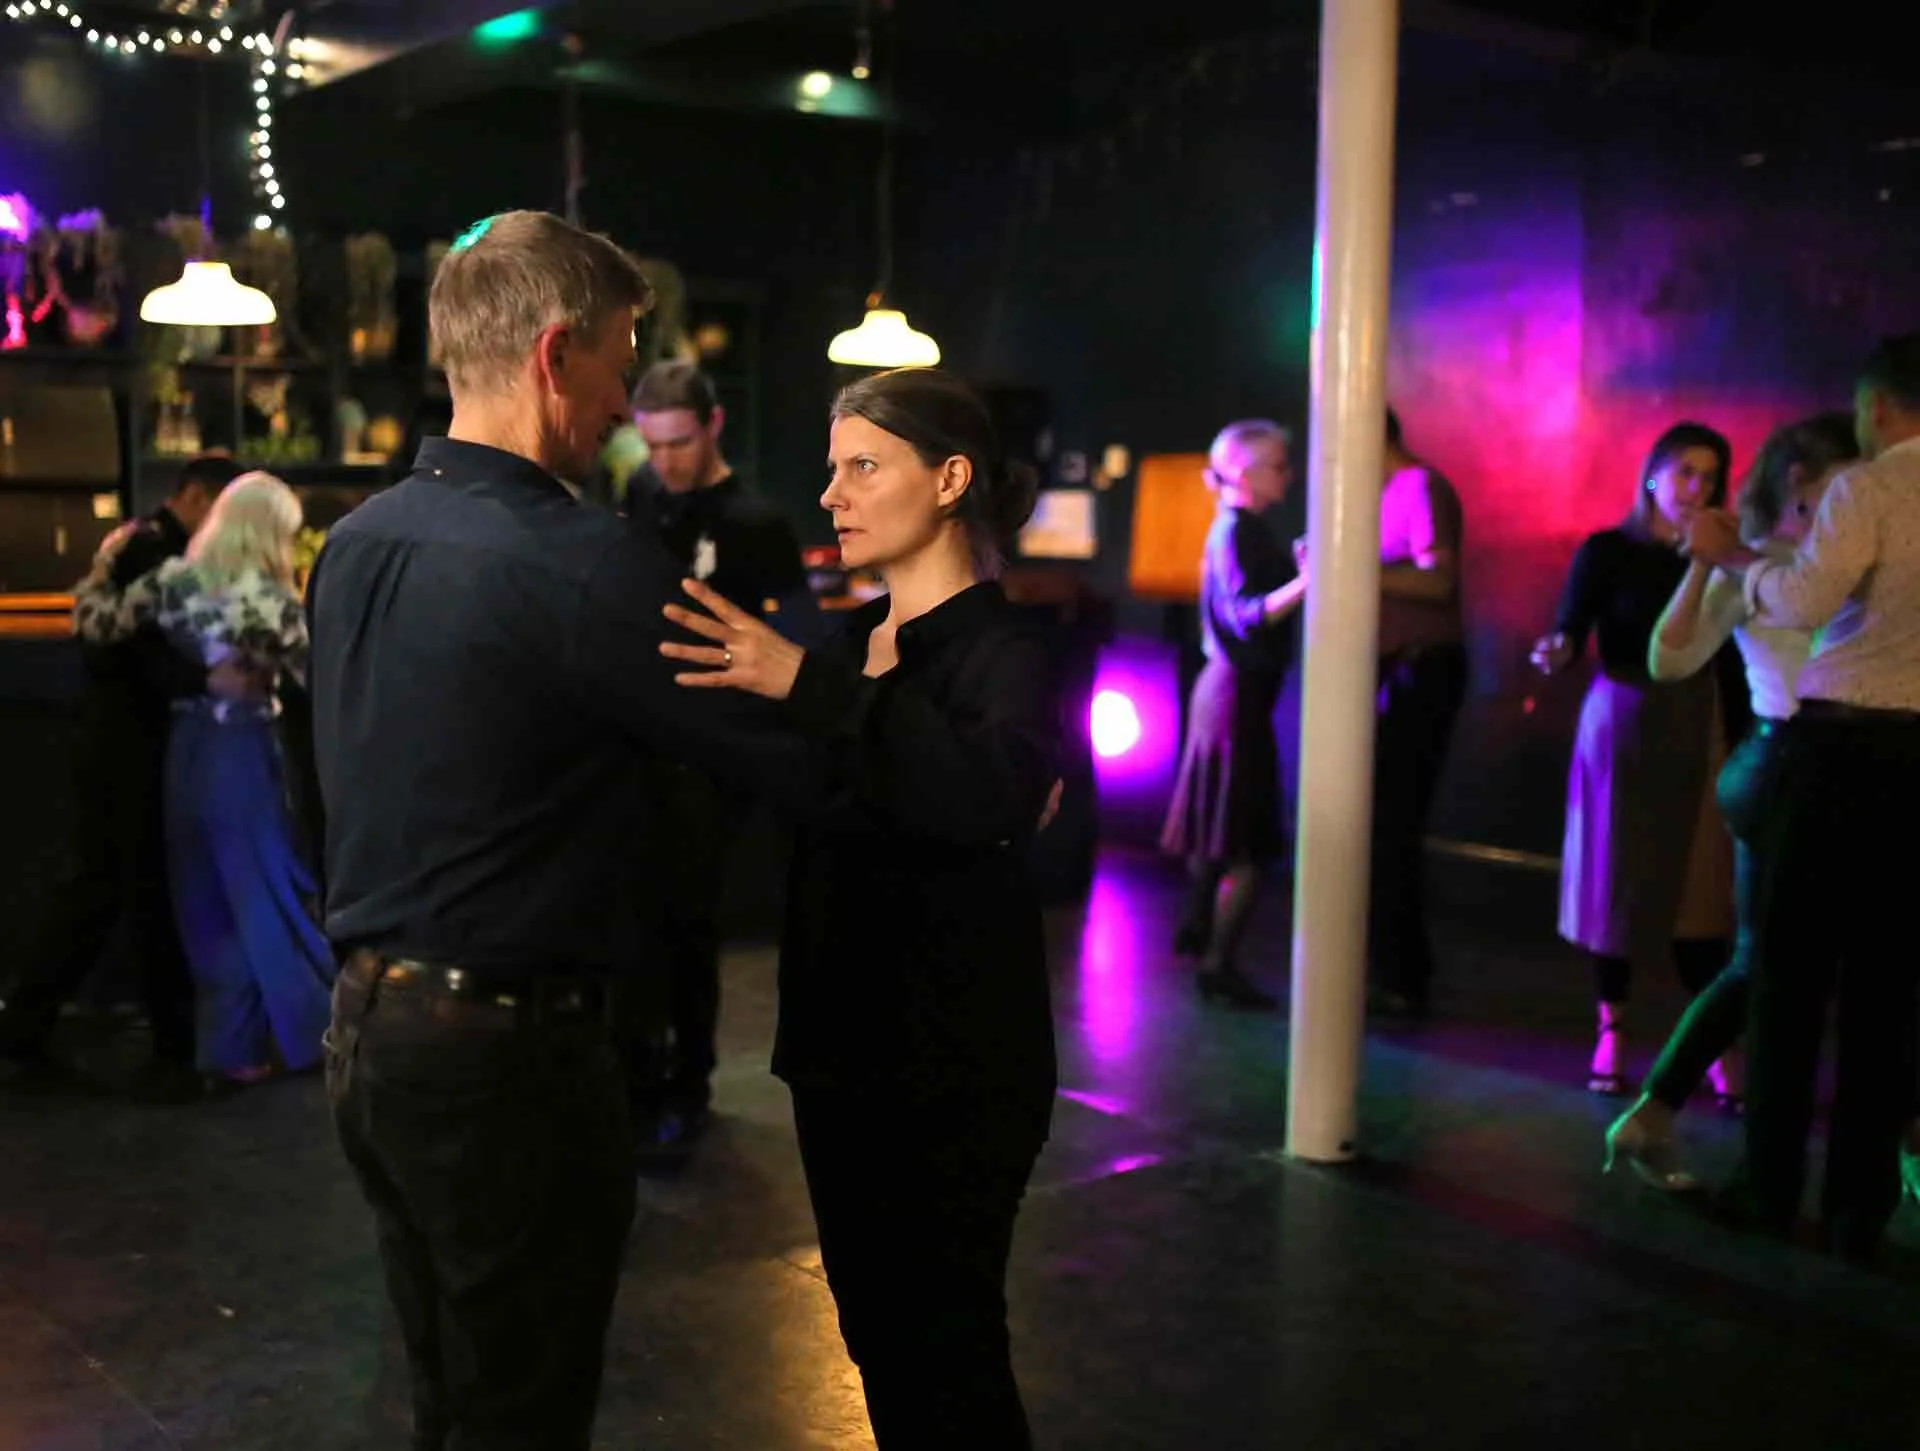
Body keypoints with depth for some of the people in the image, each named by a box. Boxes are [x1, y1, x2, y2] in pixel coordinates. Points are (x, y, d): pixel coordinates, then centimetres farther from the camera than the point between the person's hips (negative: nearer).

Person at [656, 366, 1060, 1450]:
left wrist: (807, 686, -40)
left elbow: (1001, 793, -34)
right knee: (876, 1331, 17)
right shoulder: (850, 647, 9)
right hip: (842, 1045, 8)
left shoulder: (1001, 652, -14)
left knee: (948, 1343, 3)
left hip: (955, 1068, -7)